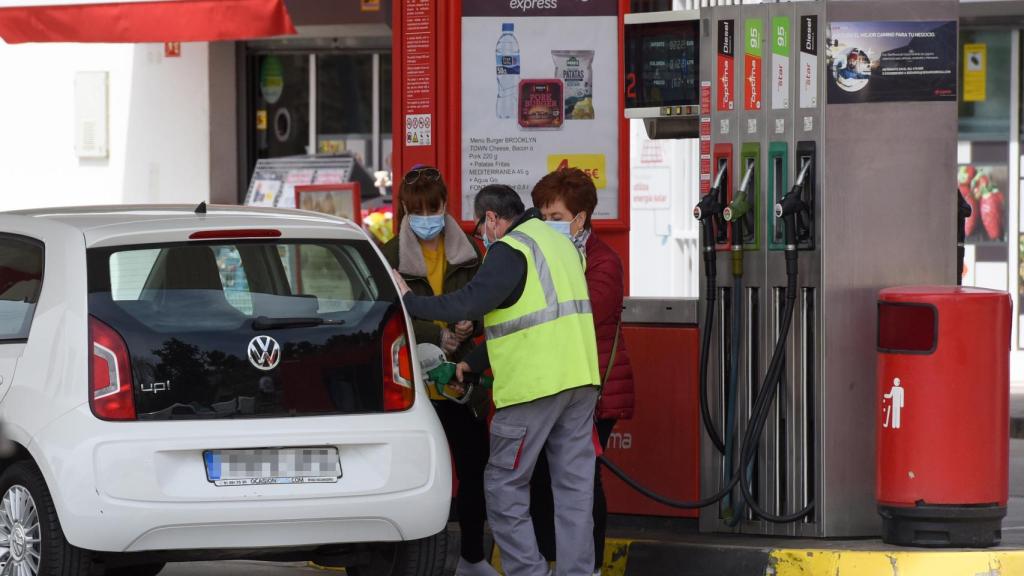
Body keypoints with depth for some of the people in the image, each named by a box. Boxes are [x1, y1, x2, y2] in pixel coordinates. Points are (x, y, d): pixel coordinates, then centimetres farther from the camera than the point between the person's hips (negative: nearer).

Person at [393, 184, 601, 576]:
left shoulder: (510, 250, -8)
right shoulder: (560, 243, 21)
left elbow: (469, 304, -18)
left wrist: (409, 302, -5)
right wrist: (474, 363, 27)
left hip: (535, 385, -8)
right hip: (580, 381, 8)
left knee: (505, 488, 1)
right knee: (574, 486, 7)